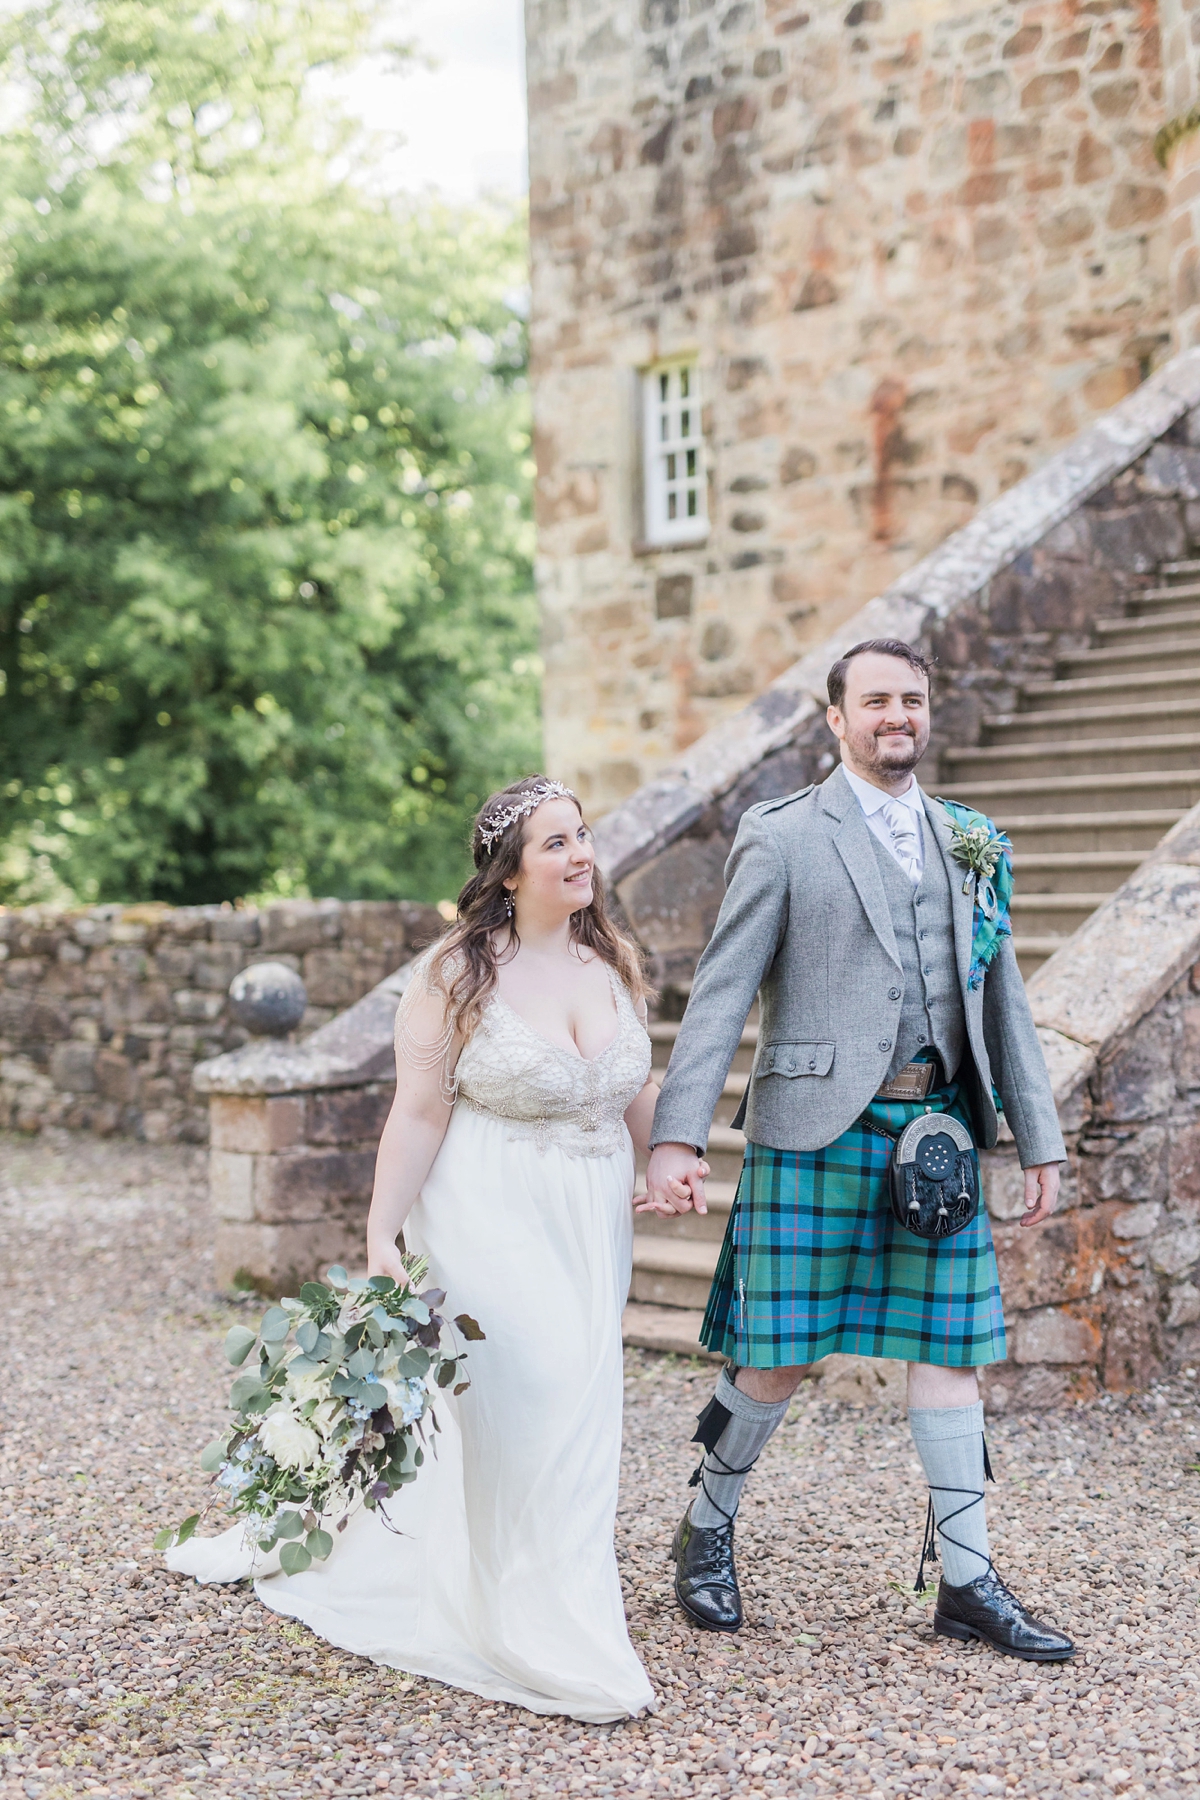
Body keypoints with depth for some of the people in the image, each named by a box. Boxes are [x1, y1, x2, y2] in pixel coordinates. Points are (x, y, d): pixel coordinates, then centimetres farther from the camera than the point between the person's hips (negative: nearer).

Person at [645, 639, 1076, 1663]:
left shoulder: (965, 843, 14)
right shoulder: (784, 838, -1)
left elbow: (1002, 999, 15)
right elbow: (721, 992, -6)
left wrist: (1041, 1142, 11)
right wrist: (677, 1136, -15)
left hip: (939, 1133, 5)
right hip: (819, 1129, -4)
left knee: (949, 1348, 6)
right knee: (781, 1354, 2)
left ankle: (968, 1584, 15)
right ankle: (708, 1533, 24)